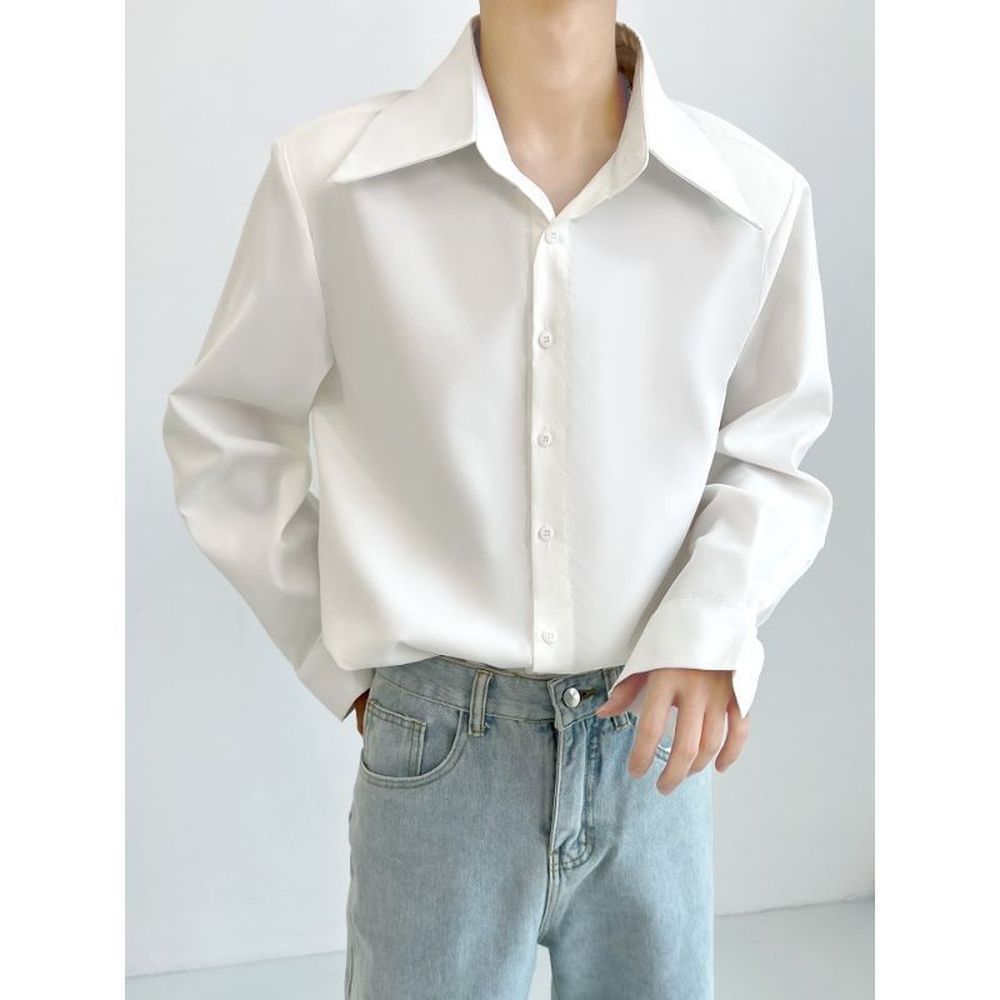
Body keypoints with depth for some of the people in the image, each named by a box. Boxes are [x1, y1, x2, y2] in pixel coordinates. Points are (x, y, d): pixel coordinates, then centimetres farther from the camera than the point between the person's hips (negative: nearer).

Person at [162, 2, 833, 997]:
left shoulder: (757, 199, -6)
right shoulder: (328, 177, -8)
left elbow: (770, 452, 7)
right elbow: (224, 431, 4)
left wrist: (709, 634, -10)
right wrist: (340, 656, 1)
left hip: (653, 743, 2)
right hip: (437, 746, -1)